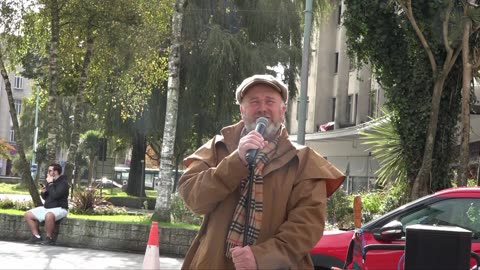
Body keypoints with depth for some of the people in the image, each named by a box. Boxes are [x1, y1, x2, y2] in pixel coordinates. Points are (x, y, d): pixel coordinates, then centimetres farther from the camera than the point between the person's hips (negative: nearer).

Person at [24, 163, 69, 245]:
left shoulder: (63, 183, -13)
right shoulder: (51, 181, 12)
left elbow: (55, 195, -28)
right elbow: (45, 197, 21)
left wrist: (50, 183, -18)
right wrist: (43, 192, -2)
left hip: (59, 209, -9)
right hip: (47, 207, 9)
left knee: (49, 215, -42)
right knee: (28, 214, 2)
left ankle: (49, 238, -26)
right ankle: (37, 237, 1)